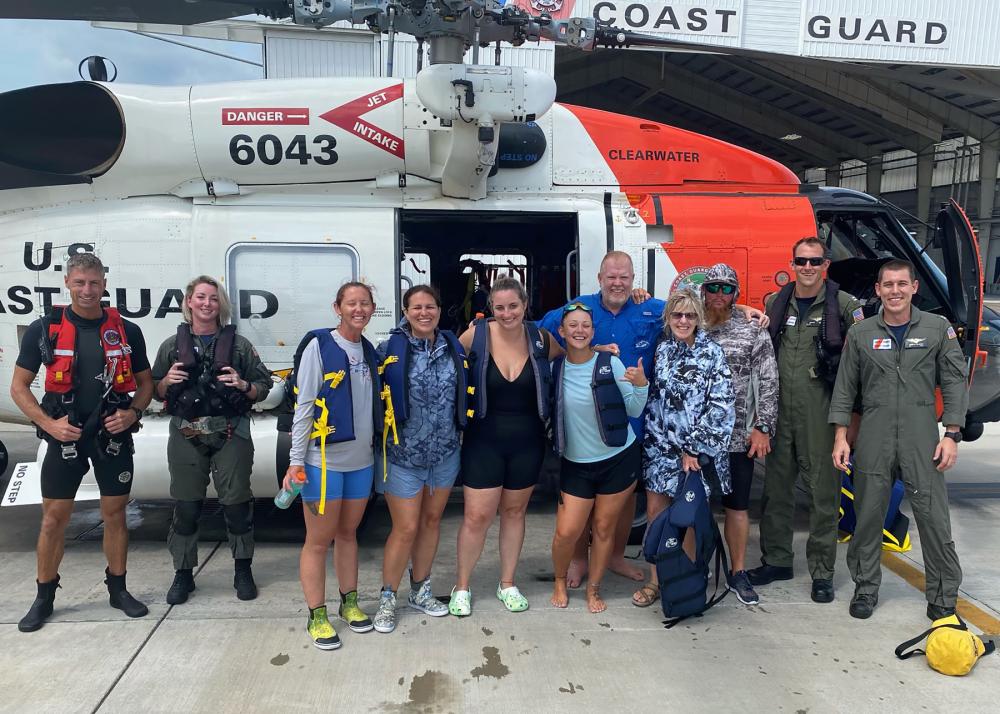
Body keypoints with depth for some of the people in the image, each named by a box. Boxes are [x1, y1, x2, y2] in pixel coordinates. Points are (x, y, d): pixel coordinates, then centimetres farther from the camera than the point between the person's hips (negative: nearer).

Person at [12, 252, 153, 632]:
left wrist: (132, 413, -9)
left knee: (115, 514, 9)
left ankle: (118, 589, 23)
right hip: (65, 437, -1)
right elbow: (19, 387, 1)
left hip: (113, 437, 1)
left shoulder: (127, 331, 0)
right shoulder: (43, 329, -2)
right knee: (54, 517, 5)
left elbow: (145, 383, 9)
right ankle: (44, 597, 21)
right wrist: (49, 423, -11)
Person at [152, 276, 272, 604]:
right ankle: (183, 574, 22)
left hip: (231, 435, -1)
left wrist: (244, 386, -13)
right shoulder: (173, 345, 9)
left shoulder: (238, 344, 5)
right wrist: (167, 381, -7)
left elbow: (263, 387, 6)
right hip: (186, 437, 1)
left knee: (237, 503, 3)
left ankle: (243, 571, 20)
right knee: (186, 506, 6)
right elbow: (155, 392, 14)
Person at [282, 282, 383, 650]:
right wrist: (296, 461, -14)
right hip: (324, 460, -6)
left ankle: (349, 602, 31)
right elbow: (303, 405, -12)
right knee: (319, 540, 4)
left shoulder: (369, 351, 9)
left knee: (348, 533, 18)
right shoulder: (319, 346, -10)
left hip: (361, 460, 6)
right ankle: (317, 616, 17)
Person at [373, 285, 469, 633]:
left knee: (432, 520, 15)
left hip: (445, 454, 4)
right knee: (406, 529, 0)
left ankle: (420, 591, 32)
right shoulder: (391, 349, -10)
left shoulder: (453, 346, 2)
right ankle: (387, 598, 20)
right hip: (404, 455, -4)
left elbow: (464, 392, 13)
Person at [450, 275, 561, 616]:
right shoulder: (475, 335, -11)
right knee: (477, 516, -1)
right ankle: (461, 586, 20)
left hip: (527, 441, 2)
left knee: (514, 512, 16)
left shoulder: (540, 339, -4)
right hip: (484, 440, -2)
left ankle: (507, 584, 32)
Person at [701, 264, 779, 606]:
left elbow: (768, 383, 0)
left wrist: (762, 427, -6)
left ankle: (738, 573, 23)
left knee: (737, 506, 9)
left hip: (737, 438, 0)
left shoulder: (753, 331, 1)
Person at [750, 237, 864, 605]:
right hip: (779, 411, 4)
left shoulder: (844, 305, -3)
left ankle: (822, 572, 15)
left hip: (821, 414, -4)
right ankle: (776, 560, 27)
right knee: (776, 487, 12)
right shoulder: (776, 303, 9)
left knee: (823, 491, 3)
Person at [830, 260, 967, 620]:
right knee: (868, 516, 8)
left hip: (922, 437, -1)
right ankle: (866, 588, 23)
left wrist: (951, 434, -4)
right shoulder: (860, 333, 6)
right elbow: (845, 387, 8)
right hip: (873, 438, 1)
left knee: (934, 518, 1)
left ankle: (943, 597, 17)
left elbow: (955, 383, 3)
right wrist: (840, 436, 2)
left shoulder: (938, 329, 4)